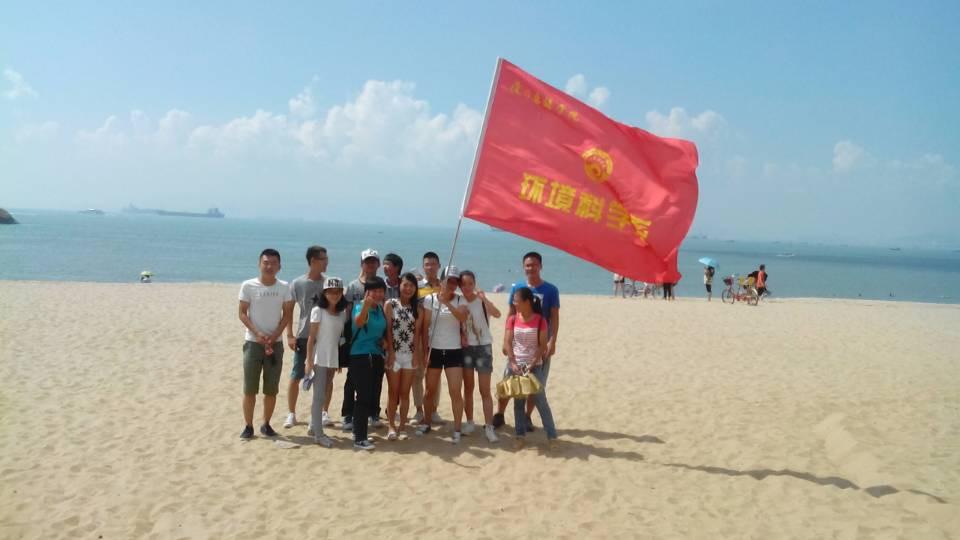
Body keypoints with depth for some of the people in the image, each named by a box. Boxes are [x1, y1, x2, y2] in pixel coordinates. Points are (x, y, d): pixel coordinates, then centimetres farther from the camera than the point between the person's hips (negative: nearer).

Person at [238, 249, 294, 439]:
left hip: (275, 343, 2)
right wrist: (257, 333, -15)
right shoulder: (248, 286, -5)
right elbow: (242, 314, -3)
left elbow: (287, 315, 3)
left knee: (271, 389, 7)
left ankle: (266, 424, 19)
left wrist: (274, 335, -10)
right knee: (249, 388, -1)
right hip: (253, 342, -2)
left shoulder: (284, 287, 1)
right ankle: (248, 426, 9)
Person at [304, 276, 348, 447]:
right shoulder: (318, 310, -8)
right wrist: (309, 361, -12)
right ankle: (318, 434, 1)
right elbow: (311, 337, -8)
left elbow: (340, 336, 10)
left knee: (324, 394, 14)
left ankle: (313, 427, 27)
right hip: (319, 358, -5)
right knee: (319, 395, -3)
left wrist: (340, 360, 8)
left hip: (333, 359, 5)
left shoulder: (342, 312, 7)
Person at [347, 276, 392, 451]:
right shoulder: (359, 307, -11)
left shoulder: (381, 309, 10)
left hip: (377, 357, 7)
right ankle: (359, 439, -6)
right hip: (360, 356, -7)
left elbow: (387, 332, 18)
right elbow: (358, 322, -34)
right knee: (363, 397, -9)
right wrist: (366, 305, -51)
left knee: (372, 397, 10)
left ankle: (359, 431, 23)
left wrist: (390, 352, 10)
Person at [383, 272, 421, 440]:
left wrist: (417, 353, -4)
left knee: (405, 392, 7)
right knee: (393, 392, 2)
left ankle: (402, 426, 13)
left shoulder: (417, 308, 7)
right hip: (393, 353, -2)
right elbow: (386, 330, -5)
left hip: (410, 354, 2)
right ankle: (392, 427, 8)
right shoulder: (390, 304, -2)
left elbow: (417, 332, 4)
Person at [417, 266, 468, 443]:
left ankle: (457, 430, 3)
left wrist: (447, 302, -33)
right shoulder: (429, 299, -3)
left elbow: (463, 318, -23)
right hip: (434, 350, 1)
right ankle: (426, 422, 30)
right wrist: (425, 350, -4)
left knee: (455, 392, -5)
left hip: (454, 351, 0)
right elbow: (425, 327, -1)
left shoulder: (460, 300, -1)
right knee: (430, 390, 11)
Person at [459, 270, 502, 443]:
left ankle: (489, 427, 0)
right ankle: (469, 422, 23)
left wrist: (483, 298, -36)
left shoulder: (482, 301, -10)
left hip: (483, 347, -3)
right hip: (465, 348, 3)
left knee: (485, 390, -2)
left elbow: (497, 314, -29)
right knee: (468, 388, 12)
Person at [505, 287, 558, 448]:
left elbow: (542, 346, -7)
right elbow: (507, 343, -3)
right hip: (515, 365, 3)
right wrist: (513, 363, -14)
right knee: (518, 401, 9)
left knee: (541, 401, -3)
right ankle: (520, 435, 18)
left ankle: (552, 436, 4)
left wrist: (532, 365, -15)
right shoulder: (512, 319, 0)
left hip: (535, 366, -3)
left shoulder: (540, 320, -7)